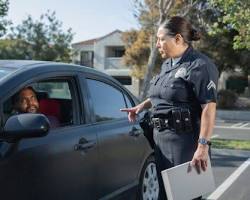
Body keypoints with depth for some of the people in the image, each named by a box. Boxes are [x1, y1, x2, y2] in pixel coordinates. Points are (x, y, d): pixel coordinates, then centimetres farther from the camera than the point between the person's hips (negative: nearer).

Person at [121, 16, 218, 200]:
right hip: (161, 136, 9)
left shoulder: (200, 65, -12)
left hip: (183, 139, -8)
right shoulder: (167, 64, 15)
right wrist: (142, 105, 16)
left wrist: (203, 146, -24)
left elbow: (209, 107, -19)